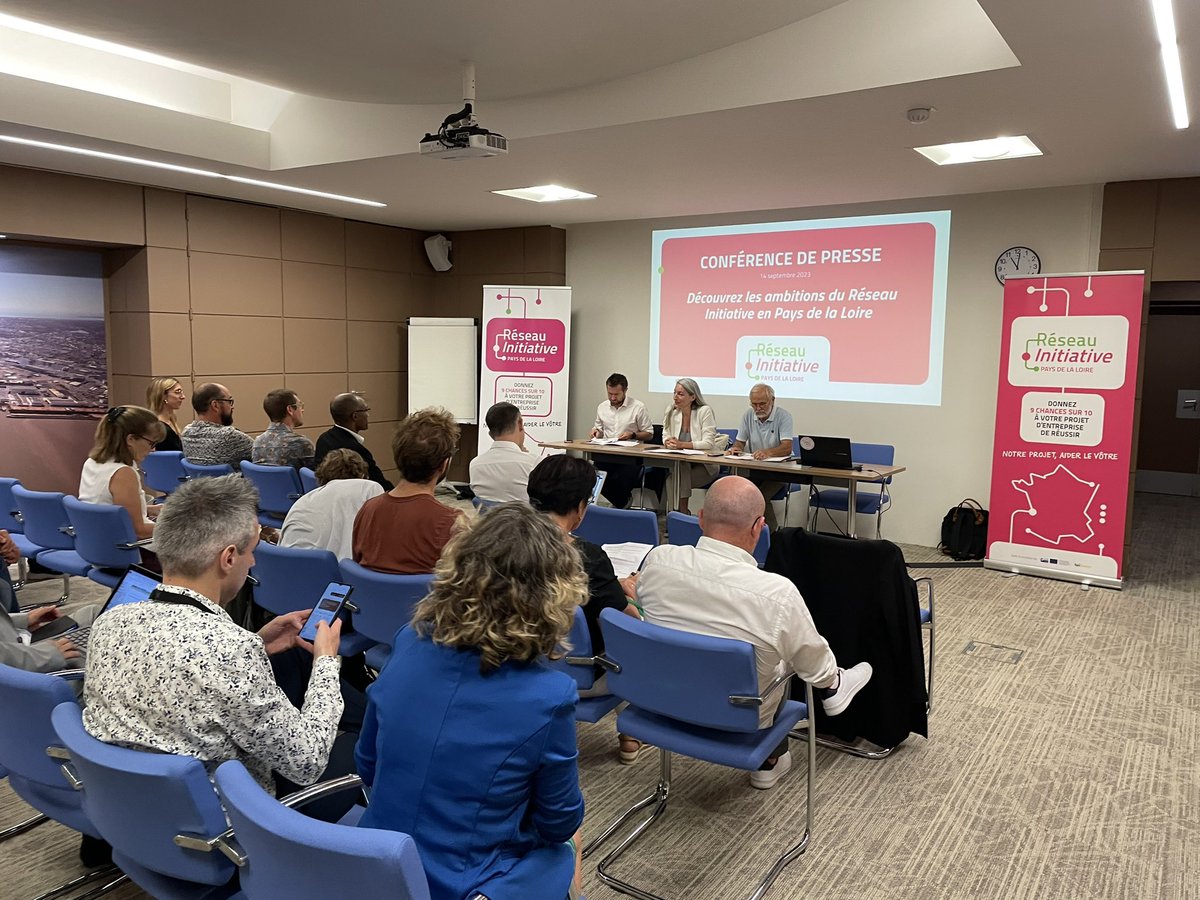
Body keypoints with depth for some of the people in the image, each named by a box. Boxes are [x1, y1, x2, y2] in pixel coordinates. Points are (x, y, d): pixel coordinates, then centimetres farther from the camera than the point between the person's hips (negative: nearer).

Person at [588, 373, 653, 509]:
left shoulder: (638, 407, -1)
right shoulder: (602, 407, 14)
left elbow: (649, 434, 3)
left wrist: (632, 434, -15)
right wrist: (596, 431, 4)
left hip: (629, 455, -4)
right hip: (605, 454, 4)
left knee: (620, 481, -30)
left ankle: (620, 503, 4)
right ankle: (622, 503, -4)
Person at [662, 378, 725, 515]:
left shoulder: (704, 411, -12)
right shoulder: (671, 411, 3)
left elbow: (708, 443, -18)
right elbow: (666, 436, 9)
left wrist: (682, 444, -29)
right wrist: (668, 442, -16)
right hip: (681, 462, 4)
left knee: (679, 469, -31)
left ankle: (682, 512, -20)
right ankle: (673, 512, -20)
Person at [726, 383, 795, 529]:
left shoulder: (783, 416, -10)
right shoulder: (748, 415, 6)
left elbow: (787, 448, -21)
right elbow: (740, 442, 13)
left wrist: (767, 452, -42)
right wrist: (735, 448, -13)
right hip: (752, 468, 4)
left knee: (761, 496, -29)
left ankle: (771, 532, -8)